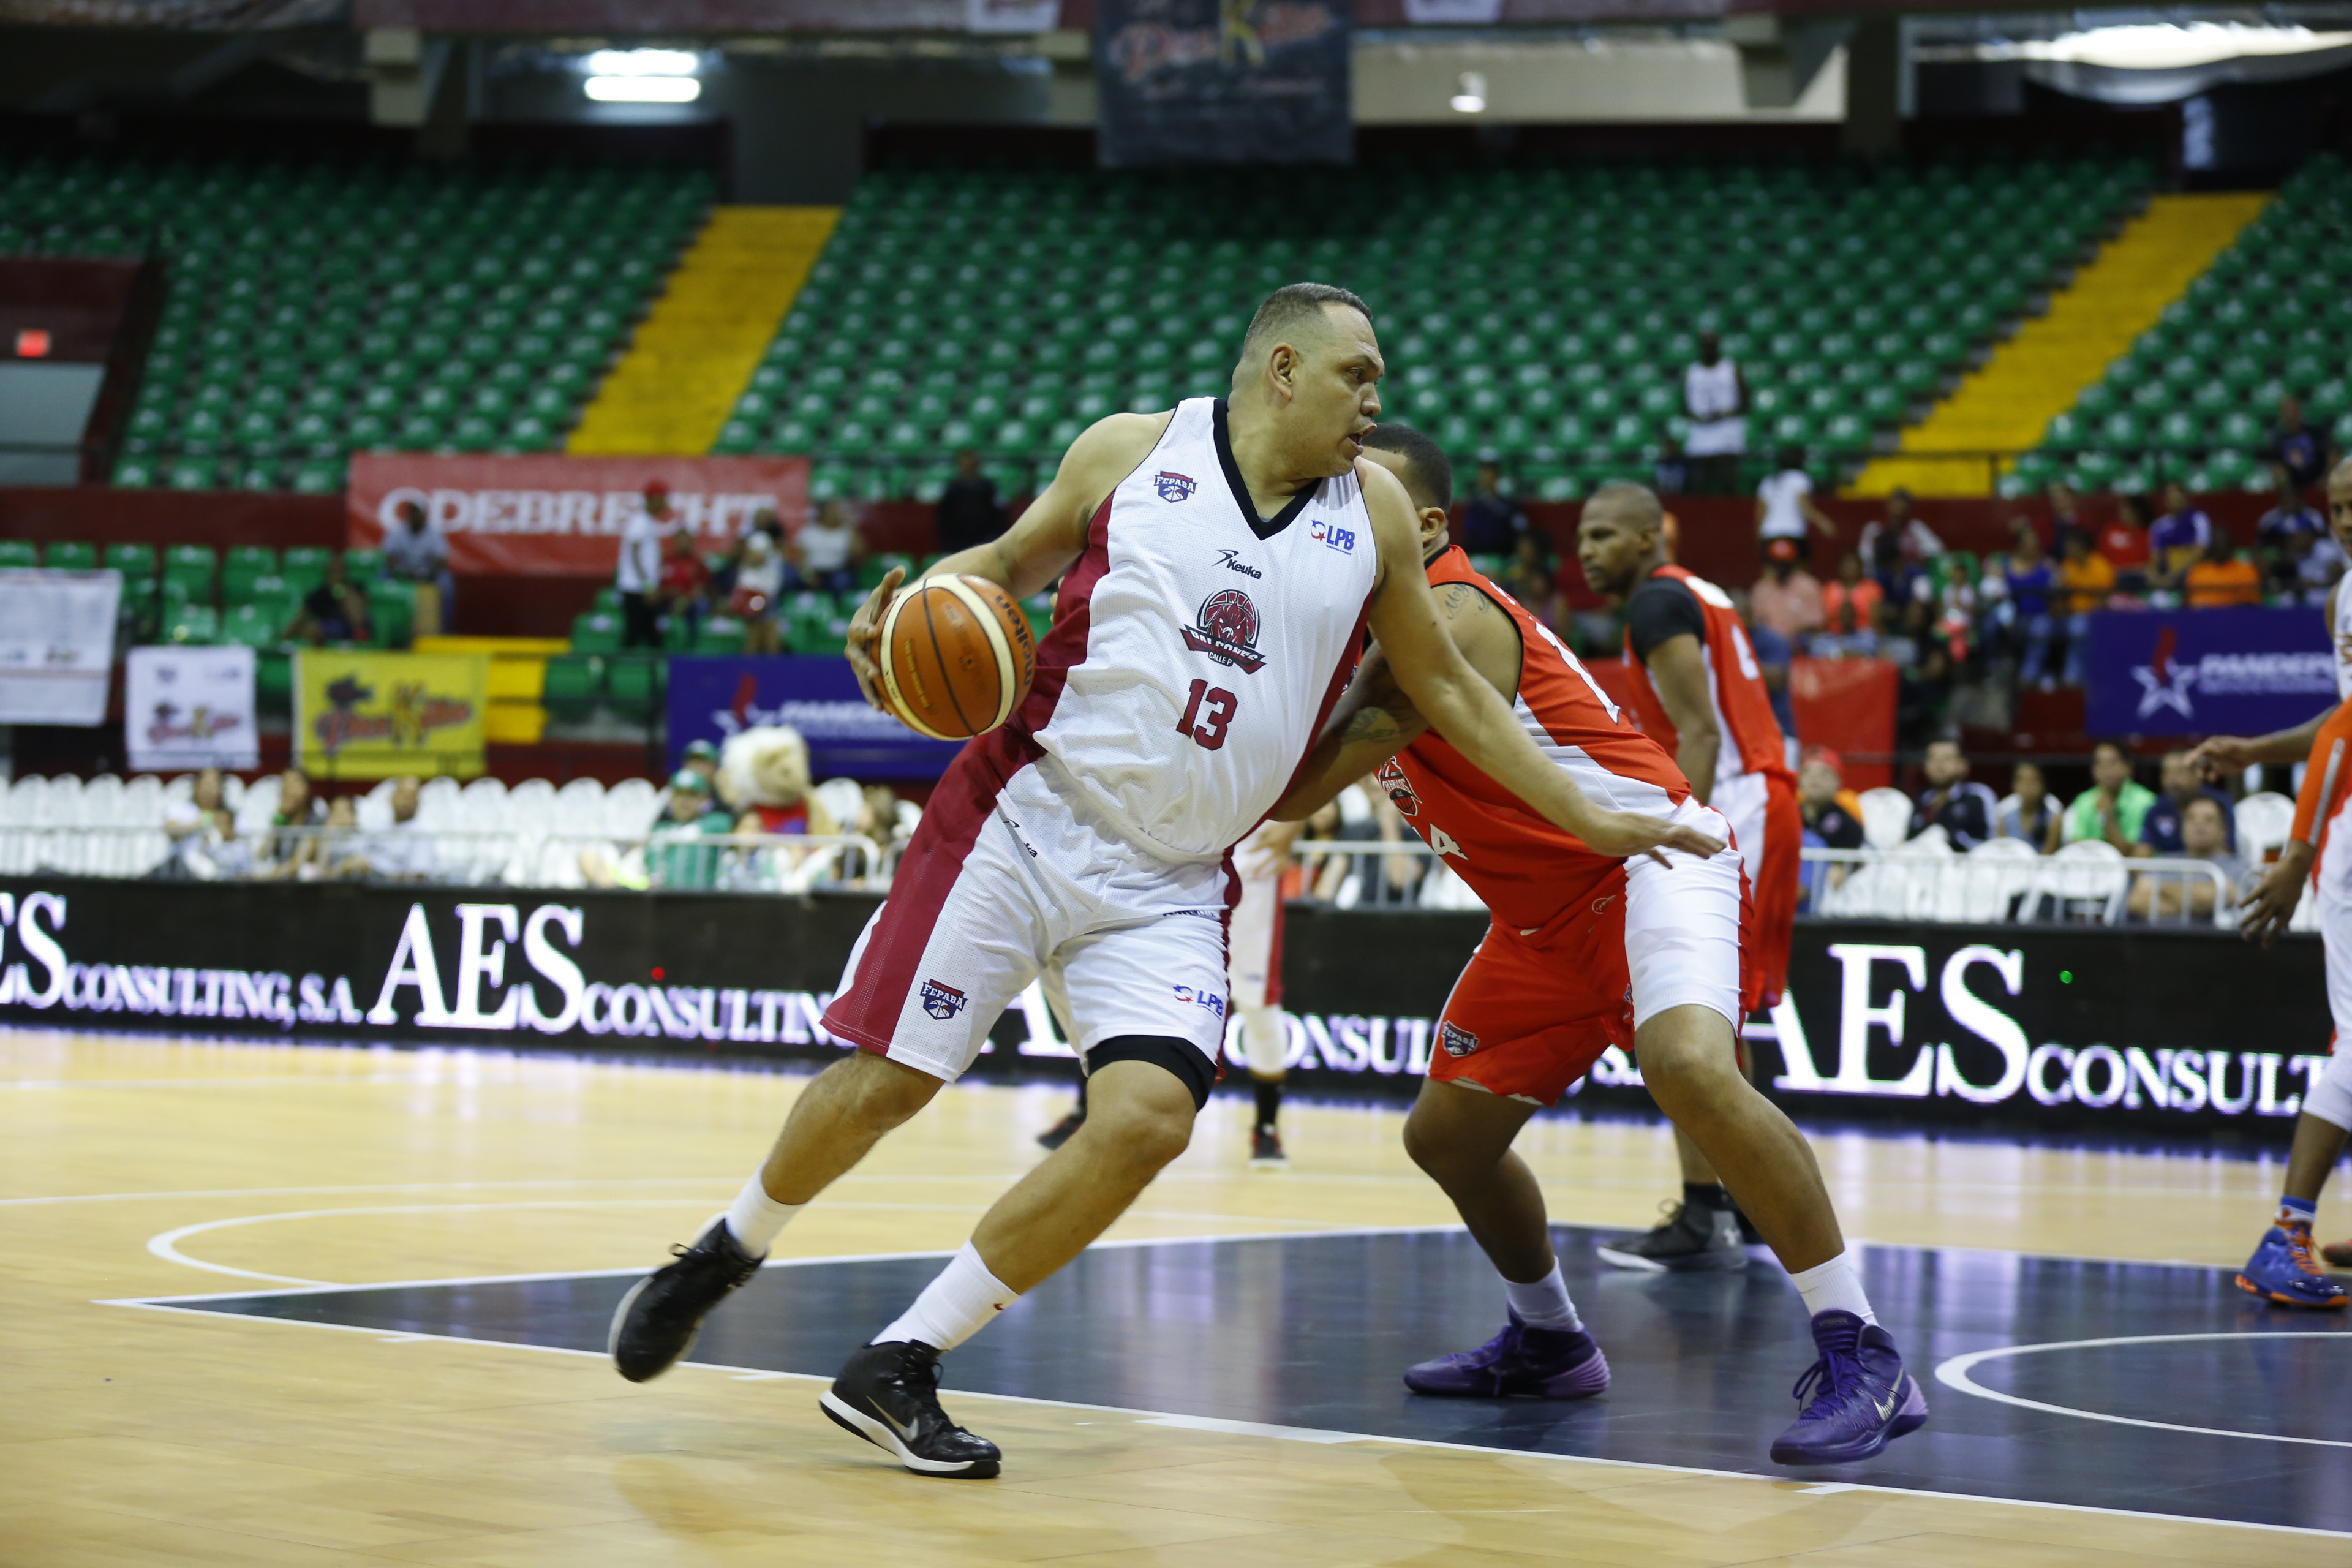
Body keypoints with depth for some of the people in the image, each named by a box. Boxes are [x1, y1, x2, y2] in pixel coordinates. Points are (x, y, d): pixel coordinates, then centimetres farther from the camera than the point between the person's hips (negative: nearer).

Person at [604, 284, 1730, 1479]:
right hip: (1026, 820, -2)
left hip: (1168, 888, 3)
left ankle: (897, 1368, -6)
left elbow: (1448, 689, 15)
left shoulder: (1373, 508, 7)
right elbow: (1006, 563, 14)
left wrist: (1596, 825, 12)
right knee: (883, 1085, -5)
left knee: (1149, 1117, -18)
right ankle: (725, 1253, 28)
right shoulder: (1133, 450, 0)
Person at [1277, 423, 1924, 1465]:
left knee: (1687, 1064, -35)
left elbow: (1293, 791, -27)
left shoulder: (1450, 620, -21)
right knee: (1446, 1134, 13)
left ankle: (1862, 1359, -33)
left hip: (1646, 861, -10)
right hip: (1543, 912, 10)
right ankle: (1546, 1342, 37)